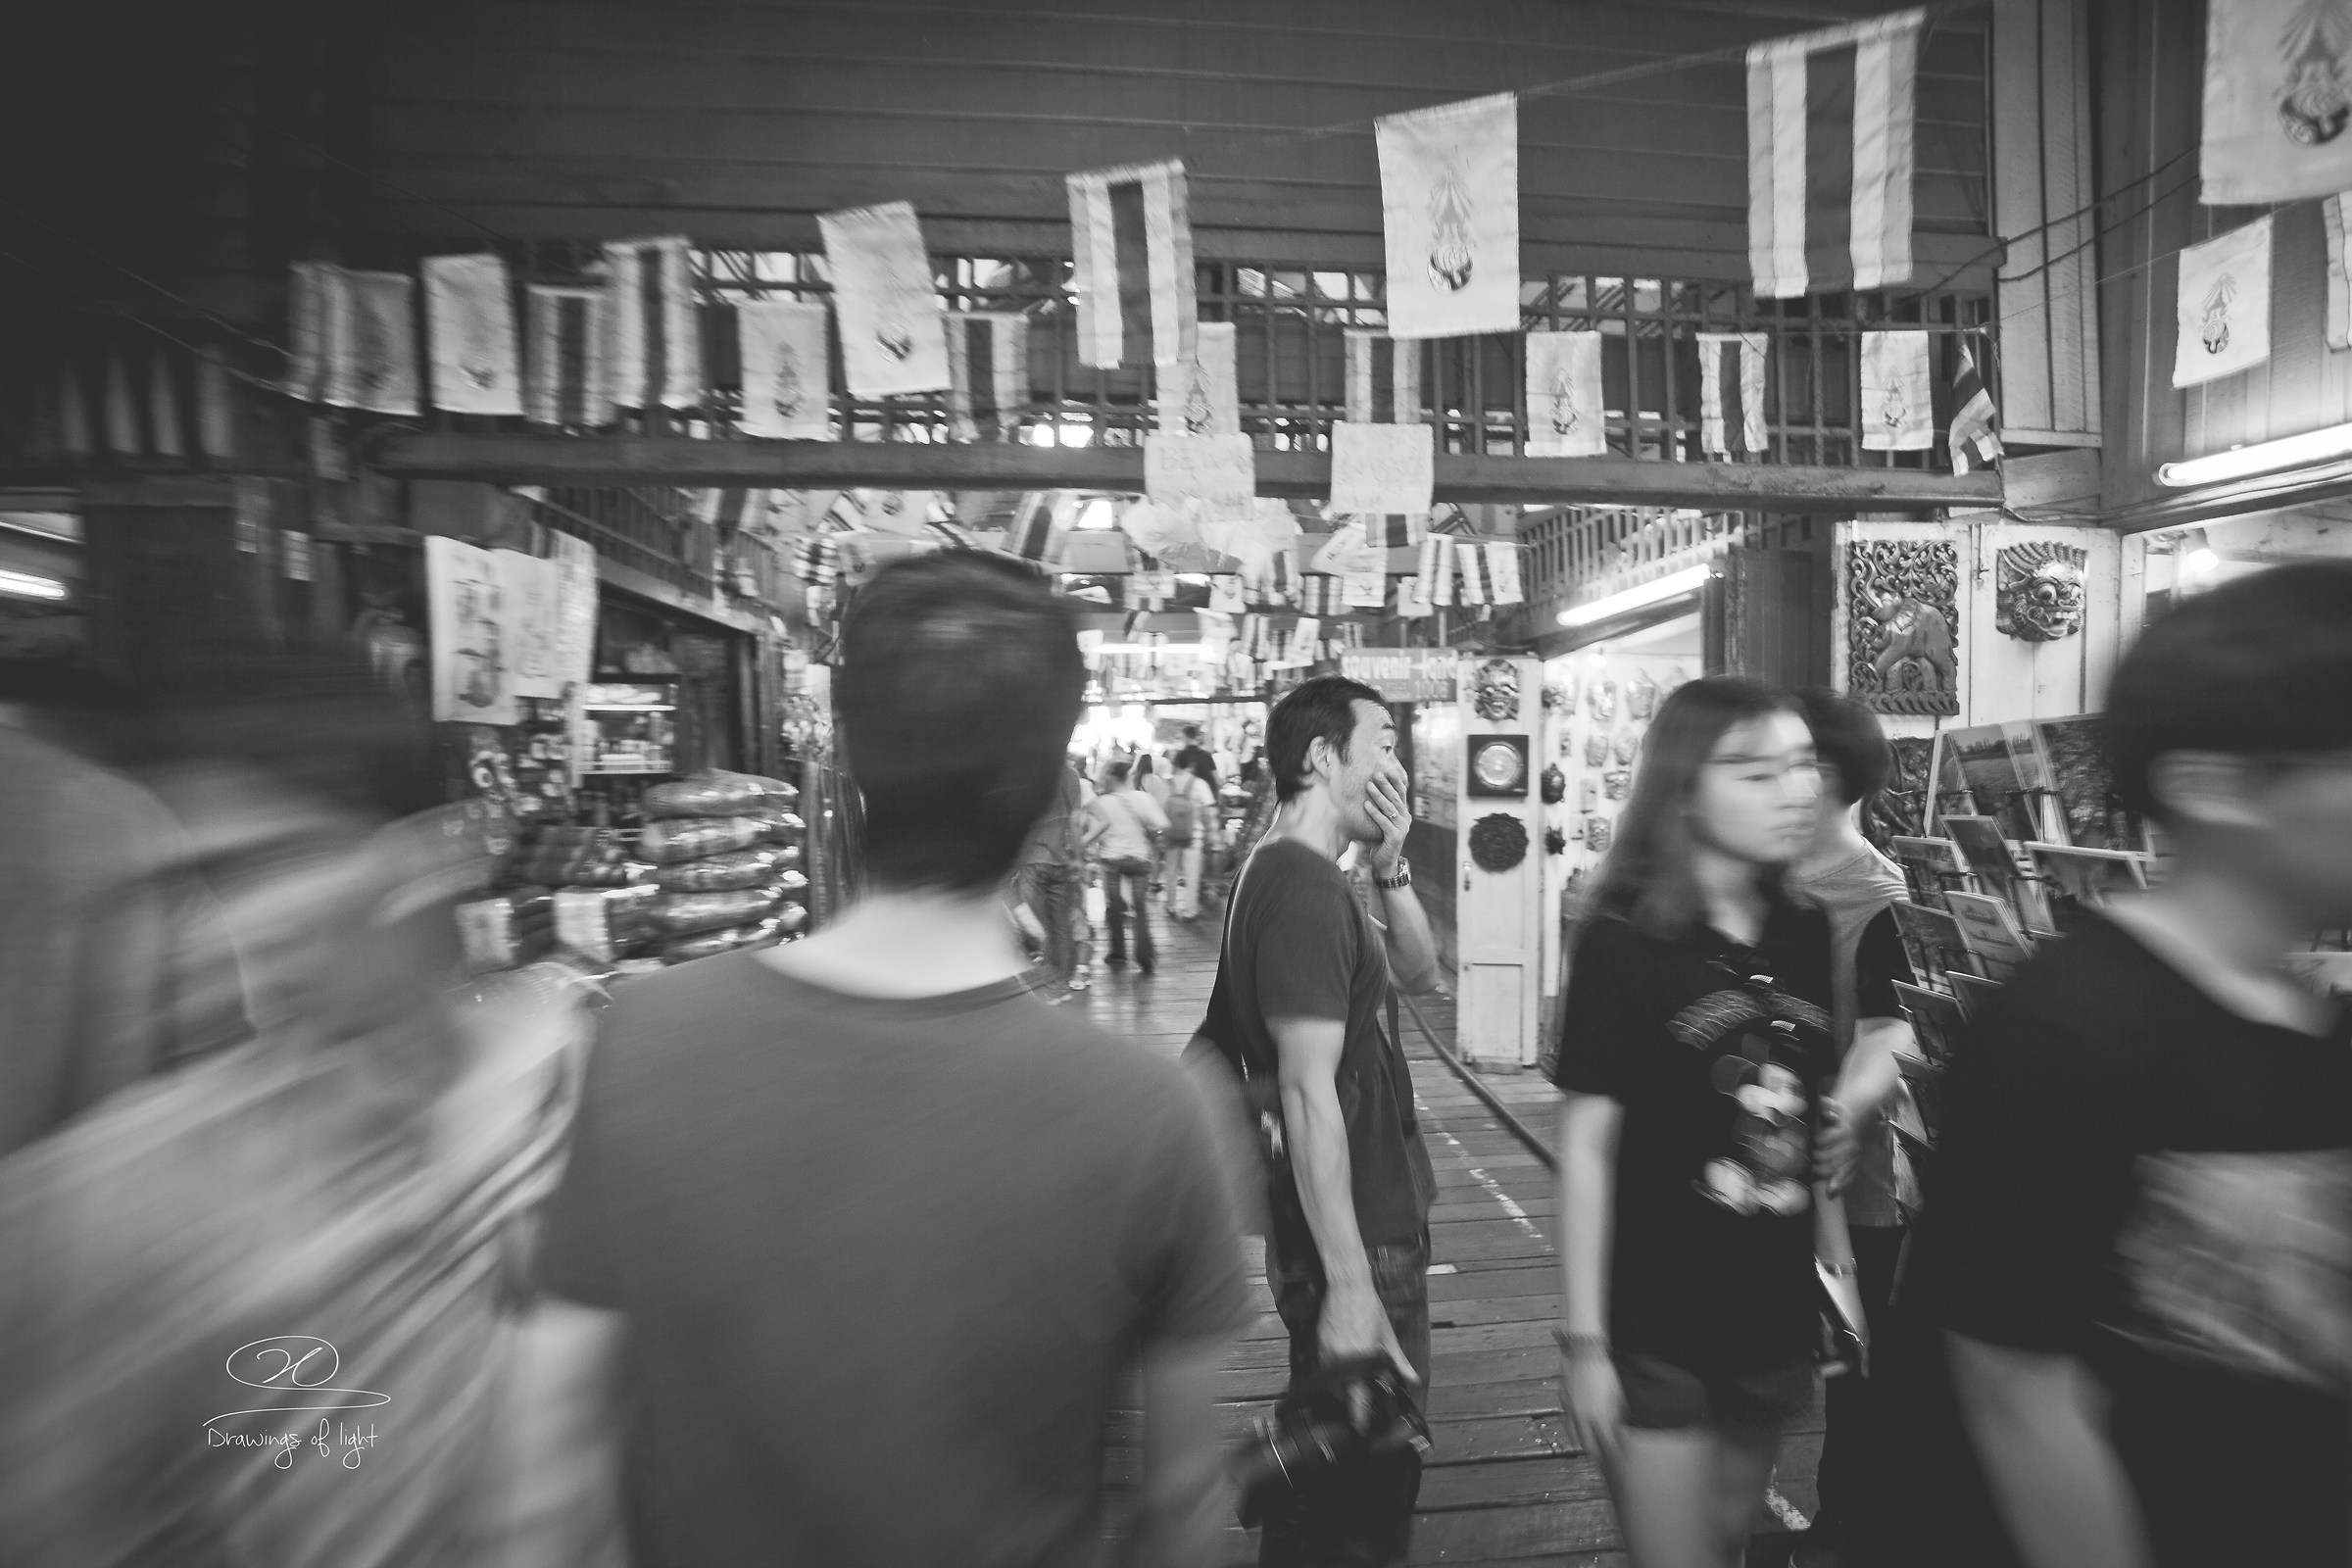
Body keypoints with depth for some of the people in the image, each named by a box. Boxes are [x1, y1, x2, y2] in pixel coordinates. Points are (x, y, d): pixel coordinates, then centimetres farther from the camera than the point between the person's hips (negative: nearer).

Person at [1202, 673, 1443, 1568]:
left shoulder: (1296, 875, 9)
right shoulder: (1304, 886, -23)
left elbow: (1420, 974, 11)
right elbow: (1309, 1093, -27)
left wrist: (1391, 869, -4)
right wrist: (1350, 1285, -25)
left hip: (1371, 1222, 10)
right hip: (1353, 1240, -10)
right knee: (1364, 1482, 9)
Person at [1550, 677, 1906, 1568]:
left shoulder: (1808, 936, 0)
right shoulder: (1625, 941, -14)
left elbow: (1815, 1131, 12)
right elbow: (1587, 1145, -14)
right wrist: (1584, 1339, -13)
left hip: (1776, 1317, 5)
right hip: (1655, 1328, -5)